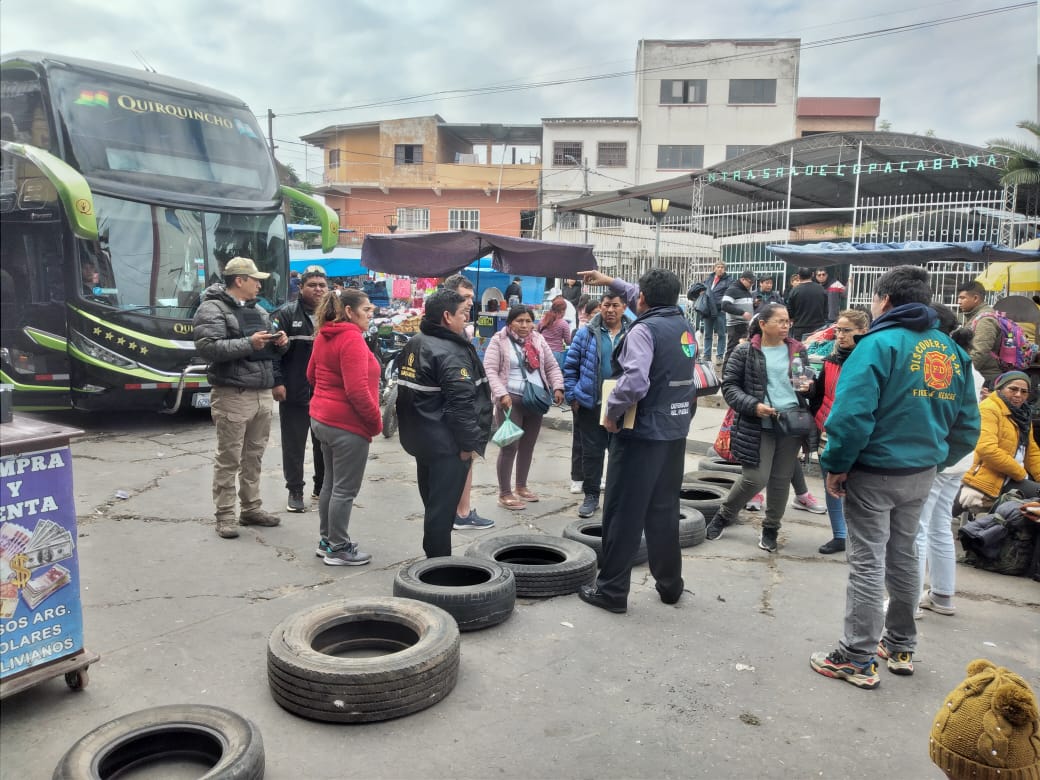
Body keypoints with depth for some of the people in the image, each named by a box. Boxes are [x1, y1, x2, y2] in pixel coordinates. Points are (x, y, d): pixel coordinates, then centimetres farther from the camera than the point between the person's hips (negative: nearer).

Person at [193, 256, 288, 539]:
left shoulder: (258, 310, 17)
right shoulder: (212, 309, -7)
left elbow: (270, 349, 24)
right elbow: (207, 346, -20)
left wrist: (280, 343, 1)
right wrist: (249, 343, -23)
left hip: (263, 393, 7)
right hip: (233, 395, -7)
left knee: (254, 456, 14)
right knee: (229, 459, 0)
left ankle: (252, 508, 25)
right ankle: (225, 516, 8)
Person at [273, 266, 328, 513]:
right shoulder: (287, 314, -3)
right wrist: (277, 382, -15)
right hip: (294, 393, -4)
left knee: (325, 443, 13)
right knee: (294, 444, 5)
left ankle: (322, 486, 28)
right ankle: (295, 490, 16)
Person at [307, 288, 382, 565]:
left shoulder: (324, 336, 10)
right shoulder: (352, 338, -19)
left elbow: (312, 375, 21)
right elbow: (357, 390, -25)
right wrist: (376, 421, -14)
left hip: (322, 419, 10)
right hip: (348, 425, -10)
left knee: (331, 483, 18)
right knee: (345, 490, 0)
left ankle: (327, 541, 29)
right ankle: (338, 549, 9)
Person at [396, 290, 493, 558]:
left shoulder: (413, 345, 11)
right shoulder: (450, 352, -19)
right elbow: (461, 403, -24)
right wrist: (470, 443, -17)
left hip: (419, 438, 10)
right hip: (446, 445, -10)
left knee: (432, 503, 19)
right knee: (443, 507, -1)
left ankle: (432, 556, 30)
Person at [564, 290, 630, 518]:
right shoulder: (586, 334, -2)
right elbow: (571, 366, 3)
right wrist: (572, 396, -2)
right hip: (591, 404, 0)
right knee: (591, 451, 8)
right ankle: (591, 496, 21)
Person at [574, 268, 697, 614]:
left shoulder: (644, 329, -15)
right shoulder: (684, 324, 9)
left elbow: (634, 382, -29)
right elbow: (656, 304, 29)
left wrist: (611, 410, -13)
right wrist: (611, 282, 33)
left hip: (641, 433, -7)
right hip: (676, 433, 7)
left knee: (624, 514, 1)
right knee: (665, 511, 18)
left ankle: (612, 589, 9)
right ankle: (669, 584, 28)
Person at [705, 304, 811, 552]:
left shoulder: (798, 351, 8)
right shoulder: (745, 352, -3)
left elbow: (810, 380, 19)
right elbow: (729, 385, -4)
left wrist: (809, 387, -5)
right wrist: (753, 406, -17)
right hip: (758, 425, -4)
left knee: (781, 479, 10)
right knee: (756, 478, -7)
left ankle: (771, 528, 29)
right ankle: (724, 514, 18)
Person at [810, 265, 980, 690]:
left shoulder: (879, 343, -16)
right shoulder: (951, 349, 6)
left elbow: (852, 413, -25)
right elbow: (967, 425, 9)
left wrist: (835, 466, -15)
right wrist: (934, 459, 16)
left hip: (874, 473, -7)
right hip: (922, 473, 7)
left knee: (867, 563, 0)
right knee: (903, 556, 20)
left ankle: (858, 660, 8)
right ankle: (901, 647, 33)